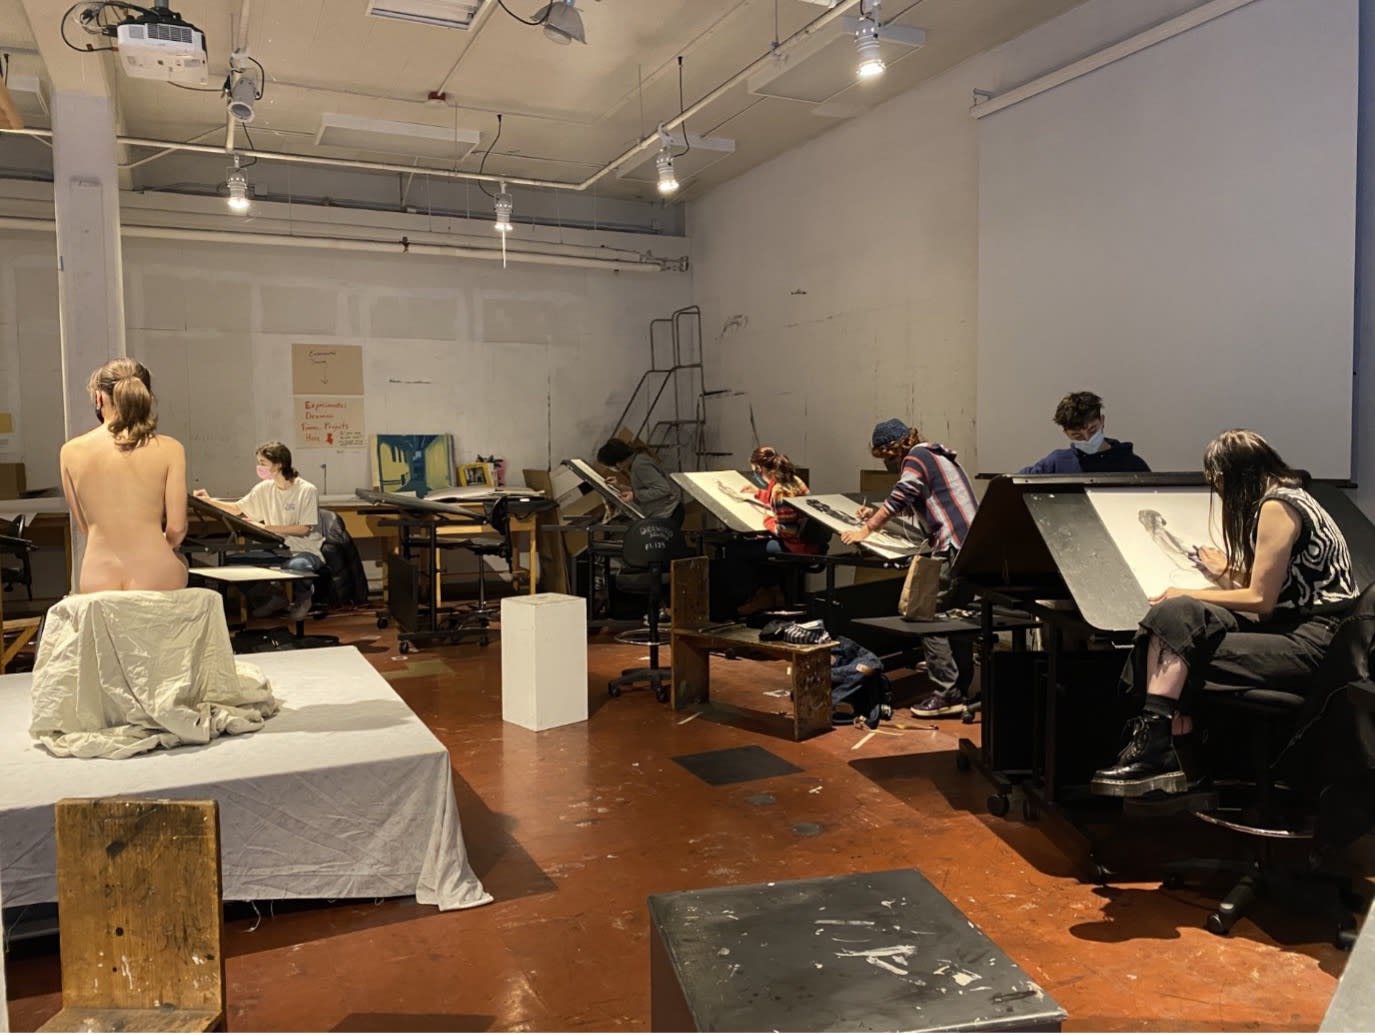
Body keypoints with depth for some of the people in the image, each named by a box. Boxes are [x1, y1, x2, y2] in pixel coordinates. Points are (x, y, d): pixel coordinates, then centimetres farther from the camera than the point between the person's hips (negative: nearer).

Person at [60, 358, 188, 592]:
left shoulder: (71, 452, 3)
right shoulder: (169, 449, -6)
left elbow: (85, 527, 12)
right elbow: (176, 528, -4)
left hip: (97, 578, 2)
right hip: (155, 577, -2)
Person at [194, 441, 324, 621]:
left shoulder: (307, 491, -13)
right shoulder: (264, 489, 4)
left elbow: (304, 529, -17)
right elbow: (237, 509, 15)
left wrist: (266, 527, -19)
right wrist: (209, 501, 0)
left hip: (305, 550, -6)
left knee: (296, 565, -40)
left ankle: (303, 596, 0)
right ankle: (275, 595, 10)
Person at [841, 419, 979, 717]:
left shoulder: (916, 457, -6)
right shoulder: (934, 455, 25)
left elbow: (899, 498, -14)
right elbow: (912, 503, 31)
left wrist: (865, 530, -8)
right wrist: (877, 513, 25)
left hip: (953, 548, -10)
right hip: (971, 546, 10)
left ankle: (947, 695, -7)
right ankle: (961, 691, 19)